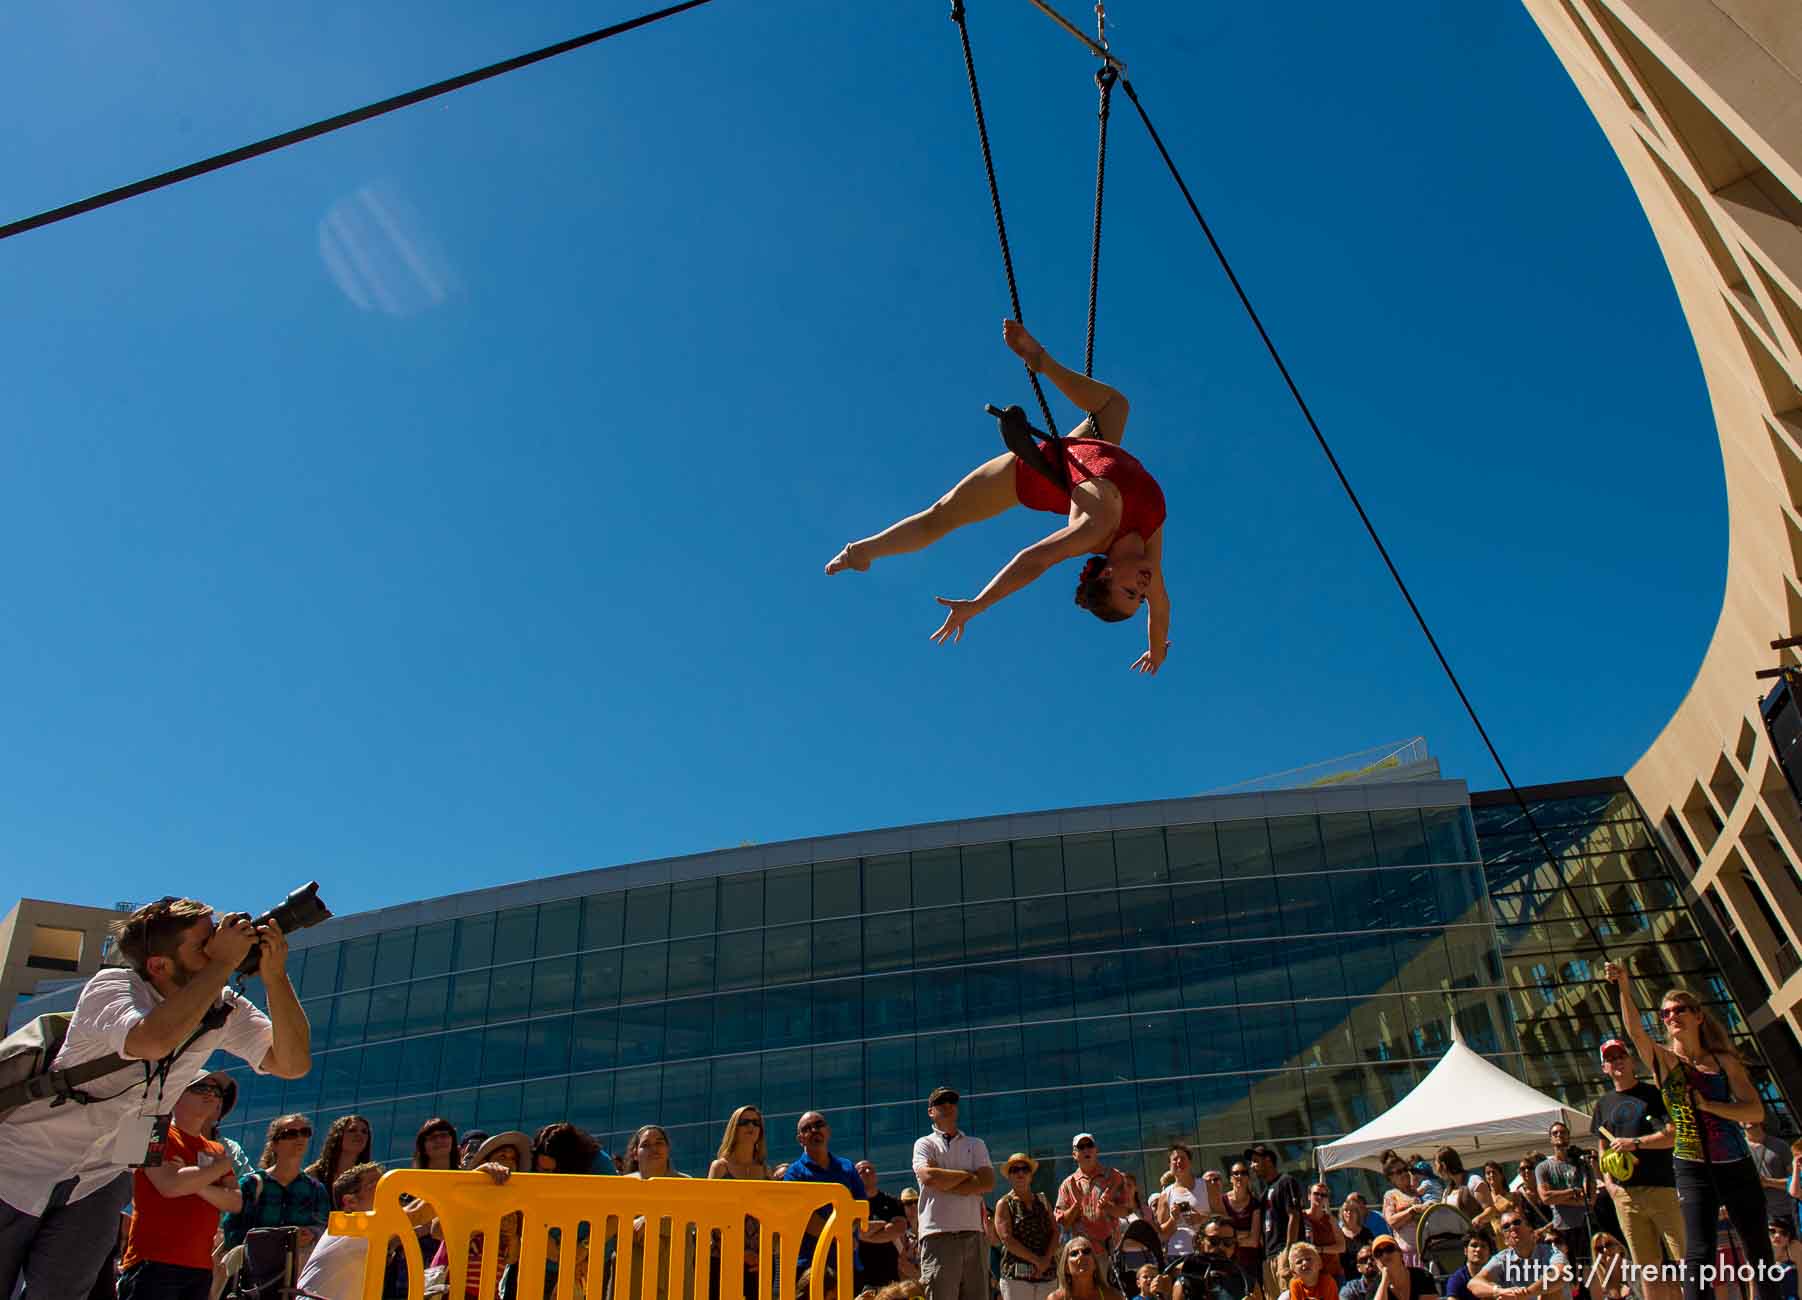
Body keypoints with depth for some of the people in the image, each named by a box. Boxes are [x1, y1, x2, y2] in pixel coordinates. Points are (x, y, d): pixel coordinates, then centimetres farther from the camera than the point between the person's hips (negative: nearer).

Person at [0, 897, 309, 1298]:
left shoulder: (226, 1009, -8)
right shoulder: (112, 986, -24)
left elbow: (292, 1063, -17)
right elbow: (152, 1040, -46)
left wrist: (275, 976, -27)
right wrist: (224, 963, -38)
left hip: (100, 1177, 4)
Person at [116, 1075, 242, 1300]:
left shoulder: (217, 1151, 17)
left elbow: (234, 1202, 5)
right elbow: (170, 1185, -18)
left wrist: (195, 1183, -10)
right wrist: (220, 1167, -5)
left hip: (201, 1269, 7)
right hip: (153, 1264, -7)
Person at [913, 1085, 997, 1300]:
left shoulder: (976, 1145, 18)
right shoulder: (925, 1144, 10)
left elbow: (987, 1183, 2)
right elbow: (929, 1177, -11)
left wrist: (945, 1184, -4)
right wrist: (969, 1175, 0)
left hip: (973, 1233, 3)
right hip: (937, 1234, -3)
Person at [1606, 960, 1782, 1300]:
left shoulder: (1724, 1061, 4)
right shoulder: (1662, 1059, 0)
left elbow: (1756, 1110, -4)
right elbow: (1635, 1030, -19)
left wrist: (1706, 1105, -16)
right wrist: (1624, 987, -34)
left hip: (1737, 1166, 2)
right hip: (1693, 1170, -2)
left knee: (1759, 1253, 12)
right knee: (1698, 1254, -11)